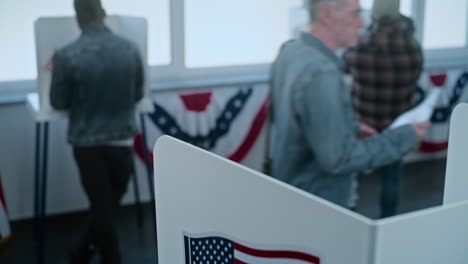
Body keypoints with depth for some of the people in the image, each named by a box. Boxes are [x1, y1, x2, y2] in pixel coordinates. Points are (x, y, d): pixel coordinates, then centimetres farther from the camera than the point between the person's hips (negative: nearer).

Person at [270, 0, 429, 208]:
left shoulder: (291, 51, -1)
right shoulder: (321, 74, -30)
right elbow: (339, 159, -28)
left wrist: (352, 128, 10)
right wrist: (403, 138, -19)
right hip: (317, 206, -9)